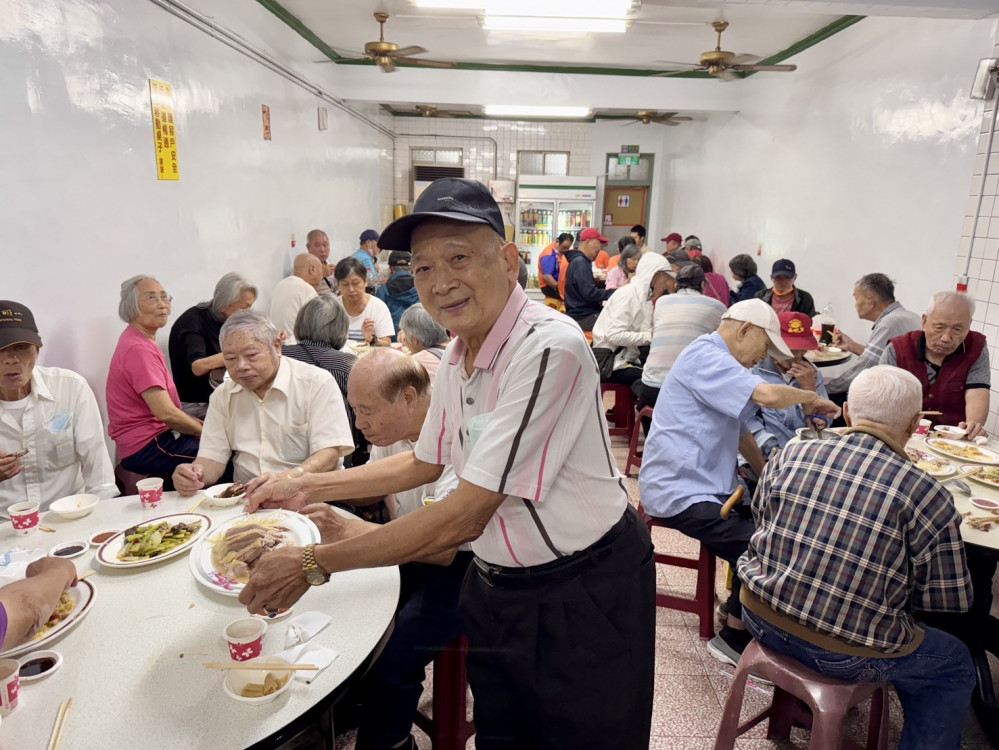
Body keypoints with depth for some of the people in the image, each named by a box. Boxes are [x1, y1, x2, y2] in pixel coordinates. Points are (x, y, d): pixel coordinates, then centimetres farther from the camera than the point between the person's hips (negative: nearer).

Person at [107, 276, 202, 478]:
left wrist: (195, 423, 8)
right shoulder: (138, 349, -19)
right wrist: (203, 431, -10)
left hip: (155, 435, 10)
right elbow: (166, 413, -24)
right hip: (145, 448, -10)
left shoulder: (142, 342, 15)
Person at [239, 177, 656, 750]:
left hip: (583, 595, -7)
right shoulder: (458, 356, -1)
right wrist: (306, 487, 7)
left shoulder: (550, 348, -29)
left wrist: (315, 564, -23)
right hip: (495, 588, 7)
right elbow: (426, 463, 13)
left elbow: (466, 515, -30)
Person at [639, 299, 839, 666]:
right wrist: (811, 398, -8)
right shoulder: (705, 357, -14)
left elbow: (741, 432, 27)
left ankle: (743, 610, 19)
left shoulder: (719, 363, 20)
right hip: (680, 493, -11)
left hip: (703, 486, 11)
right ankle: (734, 638, 1)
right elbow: (768, 395, -27)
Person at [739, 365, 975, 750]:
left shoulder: (792, 454, -8)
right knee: (955, 665, 24)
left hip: (762, 620, 4)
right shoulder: (928, 495, -17)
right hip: (844, 655, -4)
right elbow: (951, 600, -6)